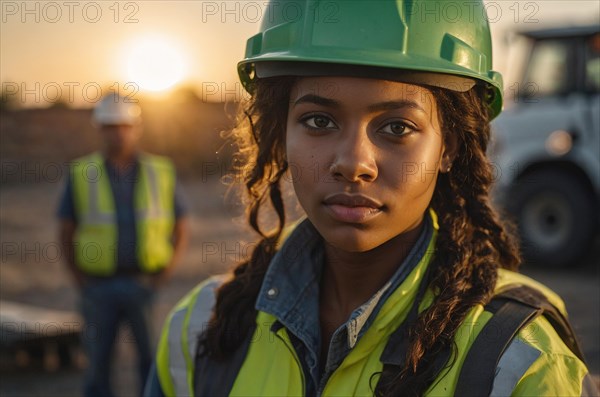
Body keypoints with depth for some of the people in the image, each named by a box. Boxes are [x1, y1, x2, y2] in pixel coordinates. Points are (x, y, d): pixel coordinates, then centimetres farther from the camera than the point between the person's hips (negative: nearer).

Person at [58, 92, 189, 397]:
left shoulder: (161, 172, 4)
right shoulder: (81, 175, 2)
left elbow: (181, 229, 9)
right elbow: (67, 232, 7)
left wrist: (166, 272, -2)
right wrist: (81, 281, -1)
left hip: (145, 283, 0)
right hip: (99, 288, 0)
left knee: (156, 364, -1)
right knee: (98, 364, 8)